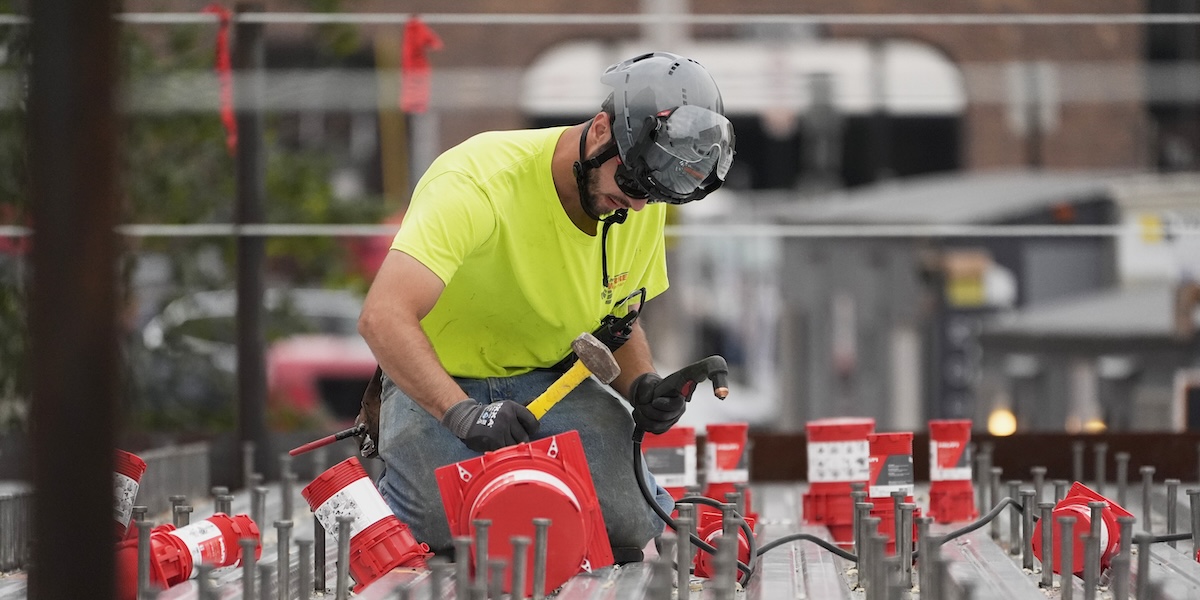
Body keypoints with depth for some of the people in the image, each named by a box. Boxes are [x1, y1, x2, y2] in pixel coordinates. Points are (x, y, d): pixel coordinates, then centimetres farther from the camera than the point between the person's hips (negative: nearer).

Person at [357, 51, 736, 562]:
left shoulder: (642, 205, -6)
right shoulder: (480, 180, -29)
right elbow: (383, 318, -38)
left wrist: (643, 385, -11)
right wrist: (464, 413, -49)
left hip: (550, 381, 4)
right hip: (438, 386, -4)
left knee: (627, 531, -20)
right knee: (441, 535, -26)